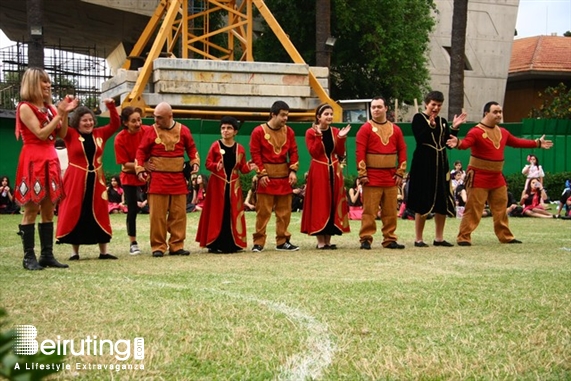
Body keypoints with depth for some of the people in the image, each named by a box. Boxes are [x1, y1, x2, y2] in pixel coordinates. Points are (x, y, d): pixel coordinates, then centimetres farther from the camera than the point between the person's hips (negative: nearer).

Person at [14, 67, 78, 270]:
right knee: (31, 209, -5)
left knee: (48, 210, 7)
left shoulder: (50, 107, 14)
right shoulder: (25, 107, -7)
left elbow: (62, 134, 12)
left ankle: (47, 255, 11)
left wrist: (65, 113, 0)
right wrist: (59, 114, -13)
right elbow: (41, 134, -15)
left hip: (50, 161, 8)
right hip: (33, 161, -8)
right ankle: (29, 256, -2)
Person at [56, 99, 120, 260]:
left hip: (96, 180, 3)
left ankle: (103, 251, 13)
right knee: (74, 213, -1)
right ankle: (75, 252, 8)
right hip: (76, 180, -3)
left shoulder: (100, 134, 9)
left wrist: (111, 107, -4)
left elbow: (115, 124, 9)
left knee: (99, 214, 6)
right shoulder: (71, 135, -1)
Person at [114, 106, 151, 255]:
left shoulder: (148, 131, -14)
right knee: (132, 210, 1)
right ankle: (133, 243, 14)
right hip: (130, 177, -1)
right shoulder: (120, 138, -17)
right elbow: (125, 164, -13)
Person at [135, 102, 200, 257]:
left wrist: (194, 162, -1)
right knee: (157, 215, -2)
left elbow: (191, 148, 14)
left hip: (178, 179, 2)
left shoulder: (183, 130, 3)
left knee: (179, 214, 5)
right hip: (157, 179, -2)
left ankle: (177, 246, 13)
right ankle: (158, 247, 5)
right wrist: (140, 169, -8)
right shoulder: (151, 131, -1)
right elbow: (141, 151, 3)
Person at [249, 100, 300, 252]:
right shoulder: (259, 131, -6)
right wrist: (262, 174, -13)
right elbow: (255, 154, -7)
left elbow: (293, 152, 8)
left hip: (284, 176, 4)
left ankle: (282, 241, 16)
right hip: (267, 176, -4)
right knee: (263, 211, -2)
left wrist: (293, 171, -4)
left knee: (284, 211, 8)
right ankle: (258, 242, 4)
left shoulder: (289, 131, 6)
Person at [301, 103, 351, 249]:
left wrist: (341, 138, -8)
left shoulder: (336, 132, 8)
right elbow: (314, 153, -15)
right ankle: (320, 241, 2)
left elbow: (341, 154, 3)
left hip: (334, 171, 5)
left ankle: (328, 239, 13)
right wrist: (319, 136, -20)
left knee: (333, 204, 5)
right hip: (318, 172, -5)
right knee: (320, 205, -4)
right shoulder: (311, 132, -4)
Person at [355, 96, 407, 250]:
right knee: (369, 210, -3)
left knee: (390, 211, 6)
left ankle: (389, 239, 13)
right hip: (372, 177, -4)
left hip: (391, 178, 4)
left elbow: (402, 151, 10)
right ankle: (366, 239, 2)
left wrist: (400, 173, 2)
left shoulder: (395, 129, 11)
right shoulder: (366, 128, 0)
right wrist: (362, 174, -13)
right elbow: (360, 152, -6)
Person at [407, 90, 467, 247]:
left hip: (441, 164, 6)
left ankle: (439, 238, 15)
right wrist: (430, 125, -28)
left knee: (442, 202, 7)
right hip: (424, 164, -6)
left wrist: (454, 128, -2)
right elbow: (419, 139, -17)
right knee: (423, 202, -4)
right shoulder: (419, 118, -2)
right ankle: (418, 239, 4)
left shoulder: (443, 121, 14)